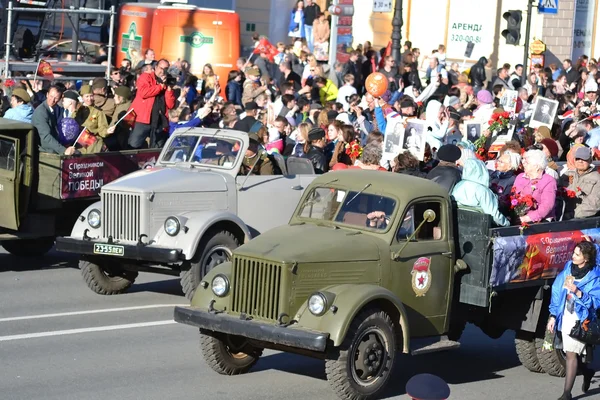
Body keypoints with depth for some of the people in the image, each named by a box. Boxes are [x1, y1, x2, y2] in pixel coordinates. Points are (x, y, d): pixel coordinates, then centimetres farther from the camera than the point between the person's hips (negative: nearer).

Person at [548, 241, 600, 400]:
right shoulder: (568, 268, 5)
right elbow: (557, 292, 10)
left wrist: (578, 292, -25)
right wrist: (553, 315, 9)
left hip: (581, 320, -5)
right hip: (565, 317, 6)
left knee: (571, 353, -10)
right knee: (572, 353, 14)